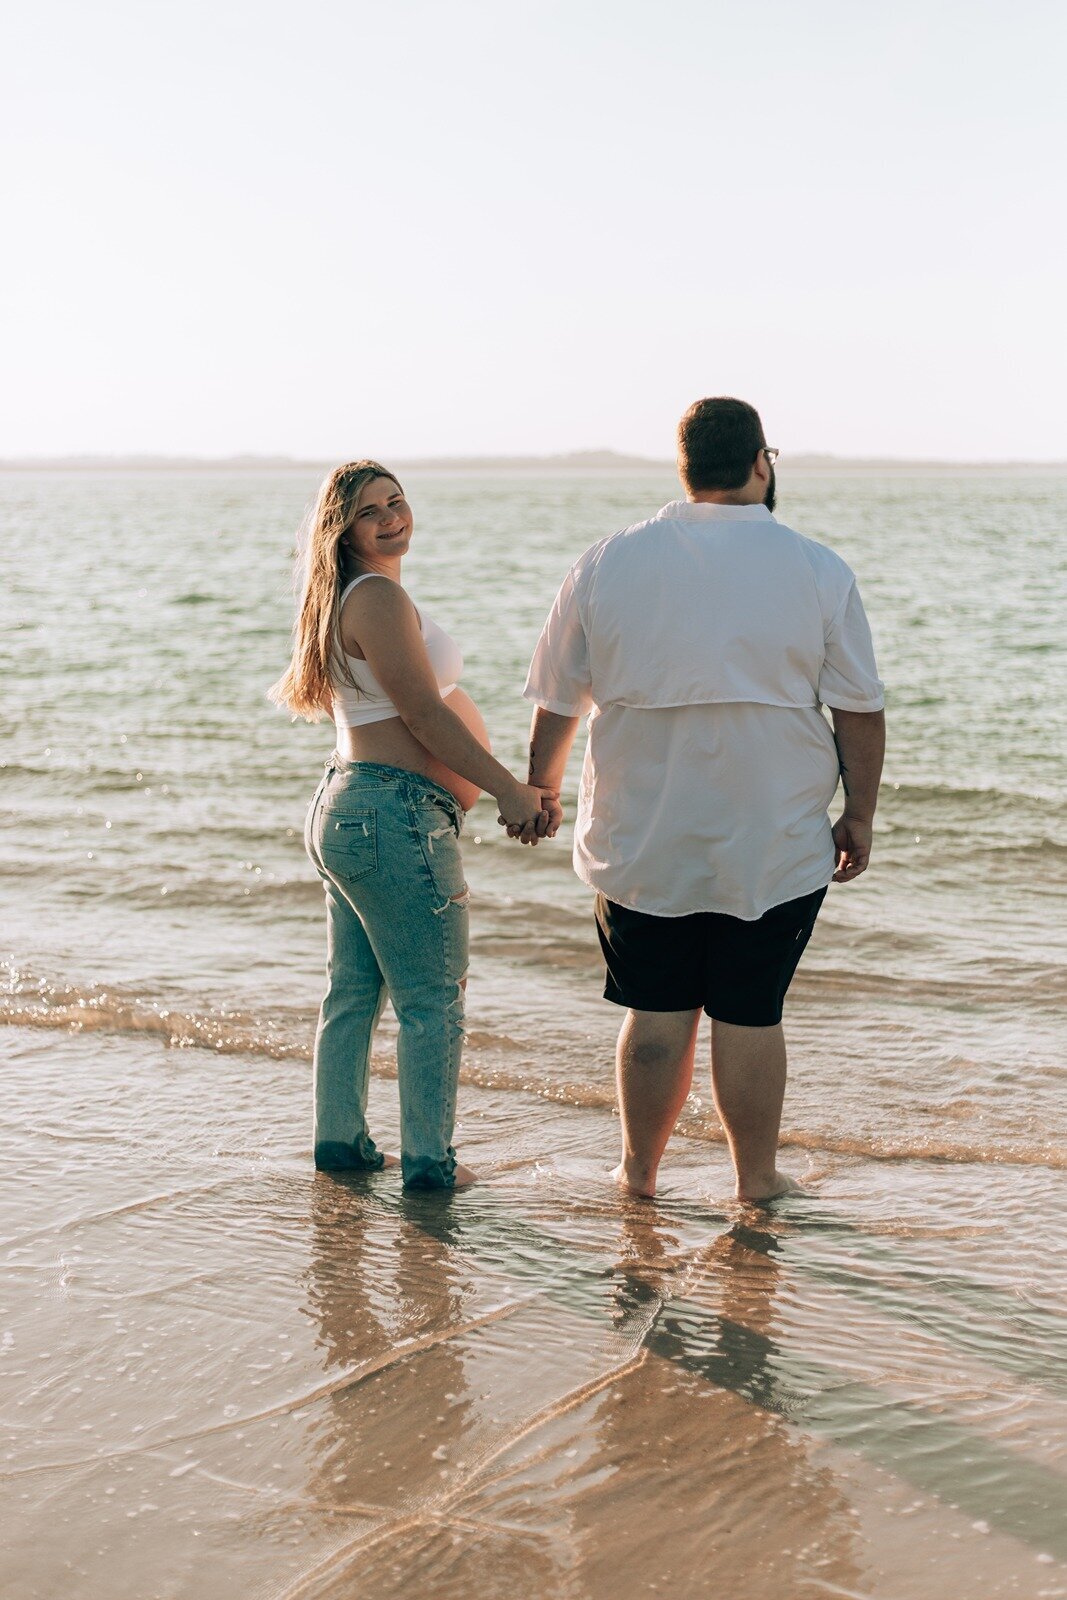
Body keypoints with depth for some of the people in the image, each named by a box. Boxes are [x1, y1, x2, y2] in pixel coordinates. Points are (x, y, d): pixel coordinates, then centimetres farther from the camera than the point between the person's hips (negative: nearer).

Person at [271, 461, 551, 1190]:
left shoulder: (348, 598, 17)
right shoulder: (379, 597, -15)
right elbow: (425, 715, -18)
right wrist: (511, 791, -15)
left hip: (347, 808, 11)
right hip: (396, 815, -11)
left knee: (354, 990, 16)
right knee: (434, 997, -2)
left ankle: (341, 1140, 24)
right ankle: (429, 1160, 4)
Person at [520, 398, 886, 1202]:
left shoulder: (607, 563, 0)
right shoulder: (818, 570, -4)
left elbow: (555, 700, 7)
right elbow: (862, 711, -2)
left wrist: (540, 791, 22)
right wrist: (858, 816, 9)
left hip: (642, 842, 2)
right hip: (774, 846, -1)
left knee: (656, 1011, 11)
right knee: (751, 1015, 7)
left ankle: (639, 1171, 23)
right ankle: (757, 1178, 19)